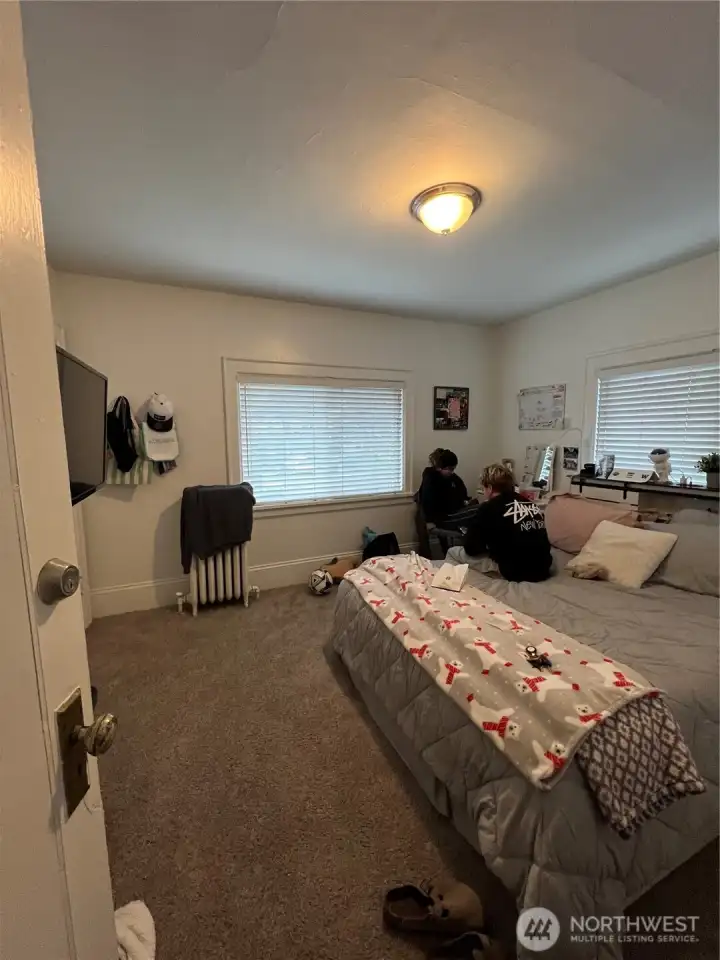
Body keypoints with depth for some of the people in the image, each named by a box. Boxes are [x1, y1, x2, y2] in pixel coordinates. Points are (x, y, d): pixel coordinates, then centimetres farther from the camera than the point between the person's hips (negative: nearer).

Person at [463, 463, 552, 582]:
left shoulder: (488, 508, -8)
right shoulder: (531, 504, 10)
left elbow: (471, 548, -5)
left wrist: (488, 545, 16)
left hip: (515, 573, -7)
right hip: (543, 570, 7)